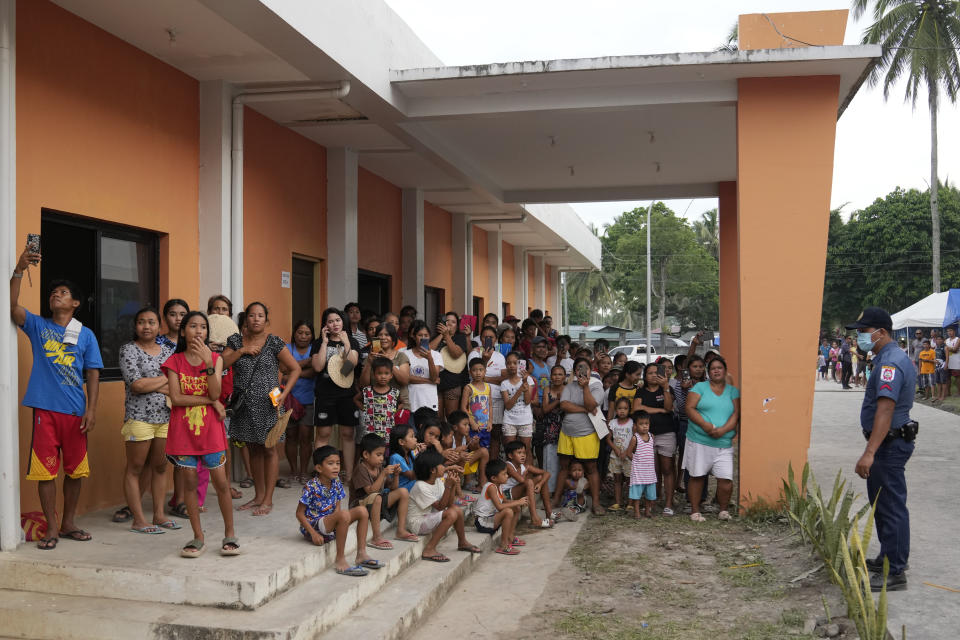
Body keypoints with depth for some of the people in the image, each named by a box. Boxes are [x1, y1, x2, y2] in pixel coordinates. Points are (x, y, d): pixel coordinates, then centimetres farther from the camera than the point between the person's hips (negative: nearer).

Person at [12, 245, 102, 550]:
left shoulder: (86, 335, 7)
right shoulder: (37, 326, 7)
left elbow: (92, 374, 5)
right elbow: (12, 306, -9)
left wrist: (91, 409, -5)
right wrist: (19, 269, -20)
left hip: (75, 411, 1)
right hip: (45, 409, -1)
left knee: (75, 470, 7)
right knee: (45, 469, 0)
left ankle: (68, 524, 22)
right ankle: (51, 528, 11)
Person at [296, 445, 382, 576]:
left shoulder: (336, 483, 2)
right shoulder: (311, 487, -18)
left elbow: (337, 509, 6)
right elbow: (299, 513, -15)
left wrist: (336, 523, -14)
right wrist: (313, 533, -20)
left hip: (329, 525, 8)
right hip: (312, 525, -8)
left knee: (362, 511, -5)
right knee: (344, 514, -33)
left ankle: (361, 555, -3)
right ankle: (340, 561, -26)